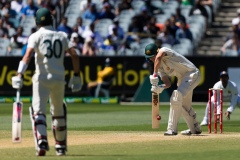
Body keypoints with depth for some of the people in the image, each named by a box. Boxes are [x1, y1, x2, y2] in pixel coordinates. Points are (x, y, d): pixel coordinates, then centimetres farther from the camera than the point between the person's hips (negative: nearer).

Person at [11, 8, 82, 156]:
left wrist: (19, 75, -23)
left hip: (42, 79, -3)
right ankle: (61, 147, 26)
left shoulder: (36, 36, -1)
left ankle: (42, 143, -28)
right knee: (59, 113, 19)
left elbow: (28, 54, -16)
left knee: (39, 112, -7)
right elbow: (74, 55, 2)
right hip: (59, 79, 4)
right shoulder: (62, 36, 9)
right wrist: (76, 75, 9)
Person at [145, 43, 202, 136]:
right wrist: (160, 87, -23)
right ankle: (195, 129, 37)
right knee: (184, 105, 19)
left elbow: (158, 57, -42)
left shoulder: (164, 50, -17)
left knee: (176, 98, -22)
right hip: (182, 78, 10)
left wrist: (154, 75, -42)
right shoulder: (160, 66, 6)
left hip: (192, 74, -10)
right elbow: (168, 83, -1)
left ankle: (172, 129, -21)